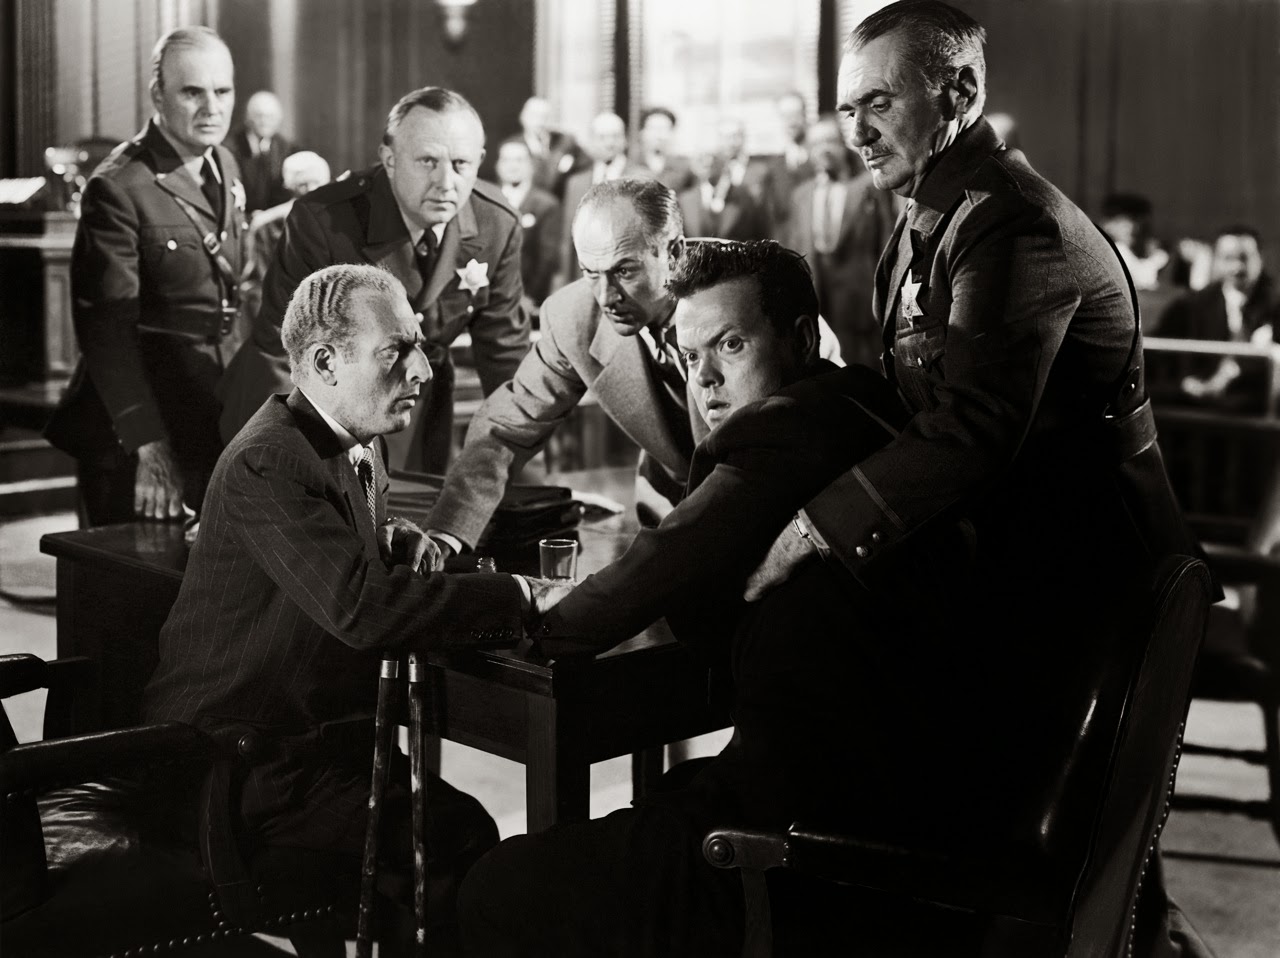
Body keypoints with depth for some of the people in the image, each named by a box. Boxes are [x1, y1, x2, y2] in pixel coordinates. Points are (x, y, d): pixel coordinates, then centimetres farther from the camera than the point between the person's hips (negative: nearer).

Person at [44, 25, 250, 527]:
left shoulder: (226, 167, 8)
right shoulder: (117, 189, -15)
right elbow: (108, 330, -18)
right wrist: (149, 445, -23)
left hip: (221, 425, 7)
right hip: (137, 434, -7)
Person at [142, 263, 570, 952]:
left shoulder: (357, 444, 8)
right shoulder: (265, 465, -21)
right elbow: (364, 607, -32)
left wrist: (407, 541, 7)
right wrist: (522, 597, -28)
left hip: (317, 733, 9)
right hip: (238, 760, -9)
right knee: (459, 838, -21)